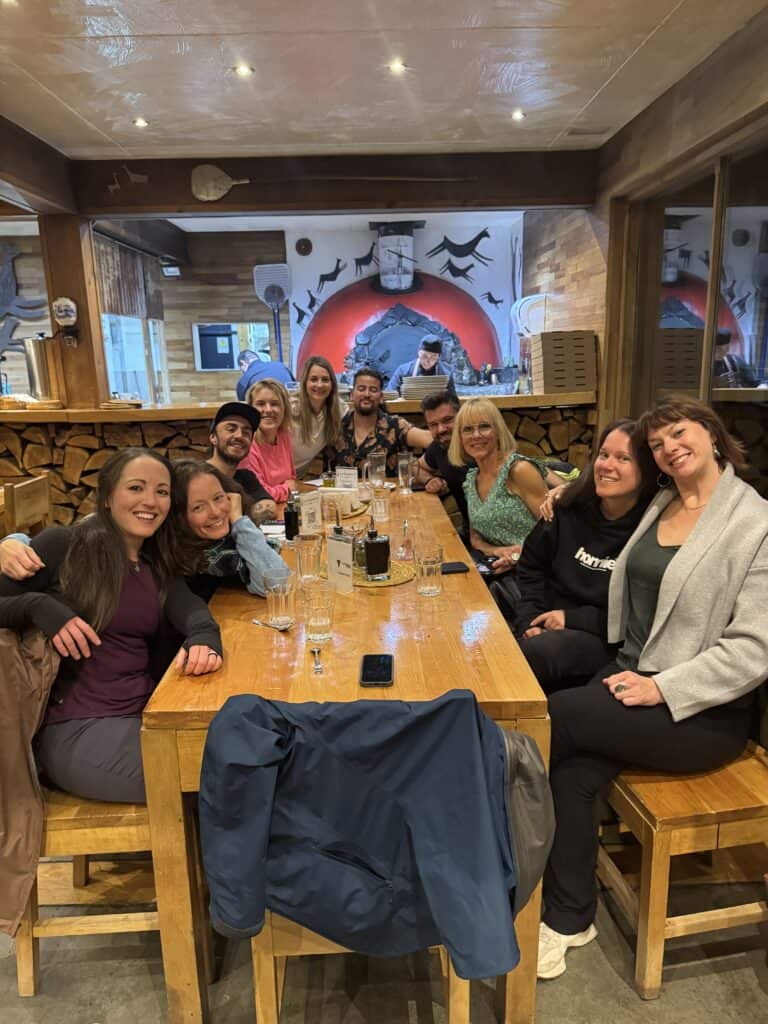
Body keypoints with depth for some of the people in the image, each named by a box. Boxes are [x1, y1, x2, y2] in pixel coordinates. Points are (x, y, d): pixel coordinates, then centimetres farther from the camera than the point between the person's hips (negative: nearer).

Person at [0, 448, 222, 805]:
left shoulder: (157, 567, 12)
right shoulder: (61, 545, -4)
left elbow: (191, 610, -7)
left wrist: (204, 639, -31)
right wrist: (37, 606, -25)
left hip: (146, 712, 6)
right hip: (76, 728, -5)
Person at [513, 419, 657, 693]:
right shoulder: (572, 508, 3)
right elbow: (532, 565, 12)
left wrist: (573, 618, -14)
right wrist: (529, 620, -1)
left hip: (604, 639, -4)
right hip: (547, 621, 5)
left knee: (535, 652, -34)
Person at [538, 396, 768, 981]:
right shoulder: (659, 508, 10)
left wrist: (662, 689, -19)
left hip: (704, 710, -5)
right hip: (632, 672, 6)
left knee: (555, 716, -21)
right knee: (574, 769, -20)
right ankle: (570, 920, 0)